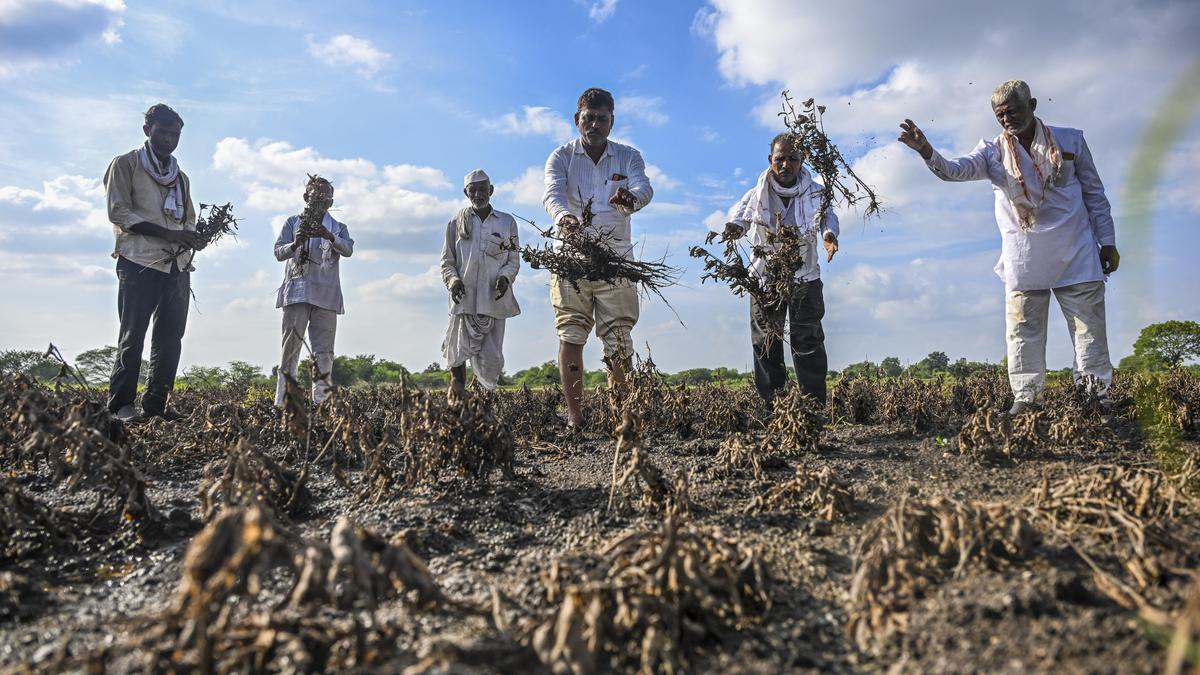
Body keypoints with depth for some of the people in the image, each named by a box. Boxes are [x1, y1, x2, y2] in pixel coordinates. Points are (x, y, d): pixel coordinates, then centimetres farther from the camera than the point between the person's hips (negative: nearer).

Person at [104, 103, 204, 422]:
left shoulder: (181, 177, 23)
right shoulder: (125, 165, 6)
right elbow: (118, 212, -6)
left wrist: (194, 237, 0)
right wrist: (167, 233, -16)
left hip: (177, 266, 6)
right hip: (139, 263, -5)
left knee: (170, 338, 2)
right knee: (132, 336, -6)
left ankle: (156, 403, 7)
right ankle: (121, 404, -1)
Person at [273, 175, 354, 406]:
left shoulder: (338, 228, 15)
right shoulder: (293, 223, 15)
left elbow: (348, 250, -5)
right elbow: (278, 253, 4)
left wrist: (330, 237, -24)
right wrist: (295, 244, -17)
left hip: (326, 296, 1)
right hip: (297, 292, -1)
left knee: (324, 351, -1)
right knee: (291, 346, -7)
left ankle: (321, 400, 4)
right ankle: (283, 400, -6)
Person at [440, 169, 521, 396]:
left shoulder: (507, 222, 12)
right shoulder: (456, 223, 11)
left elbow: (513, 260, 11)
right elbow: (447, 261, 12)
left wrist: (505, 277, -9)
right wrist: (453, 280, -8)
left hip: (494, 299, 0)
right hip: (464, 298, 0)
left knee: (492, 362, -4)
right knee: (460, 352, -7)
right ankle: (456, 394, 12)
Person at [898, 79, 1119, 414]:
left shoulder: (1070, 140, 4)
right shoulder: (993, 151, 1)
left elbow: (1094, 193, 9)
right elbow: (955, 169, -17)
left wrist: (1107, 242, 7)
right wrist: (927, 152, -38)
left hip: (1076, 257, 1)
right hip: (1023, 261, 0)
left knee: (1089, 329, 5)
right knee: (1023, 333, 3)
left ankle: (1097, 395, 16)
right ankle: (1025, 397, 13)